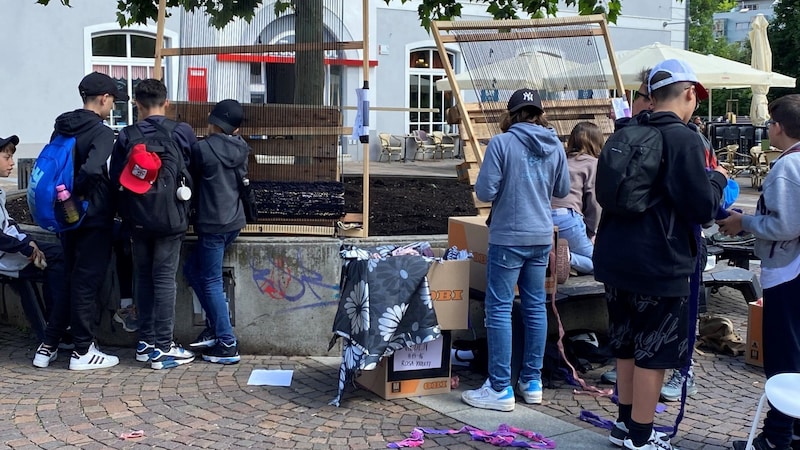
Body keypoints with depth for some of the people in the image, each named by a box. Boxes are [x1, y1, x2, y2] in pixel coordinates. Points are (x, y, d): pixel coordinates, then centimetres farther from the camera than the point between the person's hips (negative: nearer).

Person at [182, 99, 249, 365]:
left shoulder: (202, 149, -14)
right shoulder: (240, 150, 4)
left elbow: (192, 180, -1)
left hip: (213, 224, -7)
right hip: (234, 220, 7)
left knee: (211, 283, 0)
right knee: (192, 269, 19)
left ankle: (227, 345, 1)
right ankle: (216, 327, 19)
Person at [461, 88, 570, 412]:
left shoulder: (501, 143, -11)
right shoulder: (555, 146, 3)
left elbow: (484, 192, -13)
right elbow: (562, 191, 13)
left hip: (508, 237, -5)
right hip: (541, 237, 5)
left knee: (499, 309, -1)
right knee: (535, 306, 13)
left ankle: (500, 389, 1)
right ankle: (532, 381, 22)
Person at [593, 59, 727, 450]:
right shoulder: (684, 139, -16)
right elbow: (702, 208, -17)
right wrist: (717, 179, 3)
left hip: (616, 257, 8)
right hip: (660, 264, -8)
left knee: (626, 344, 19)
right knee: (654, 352, 4)